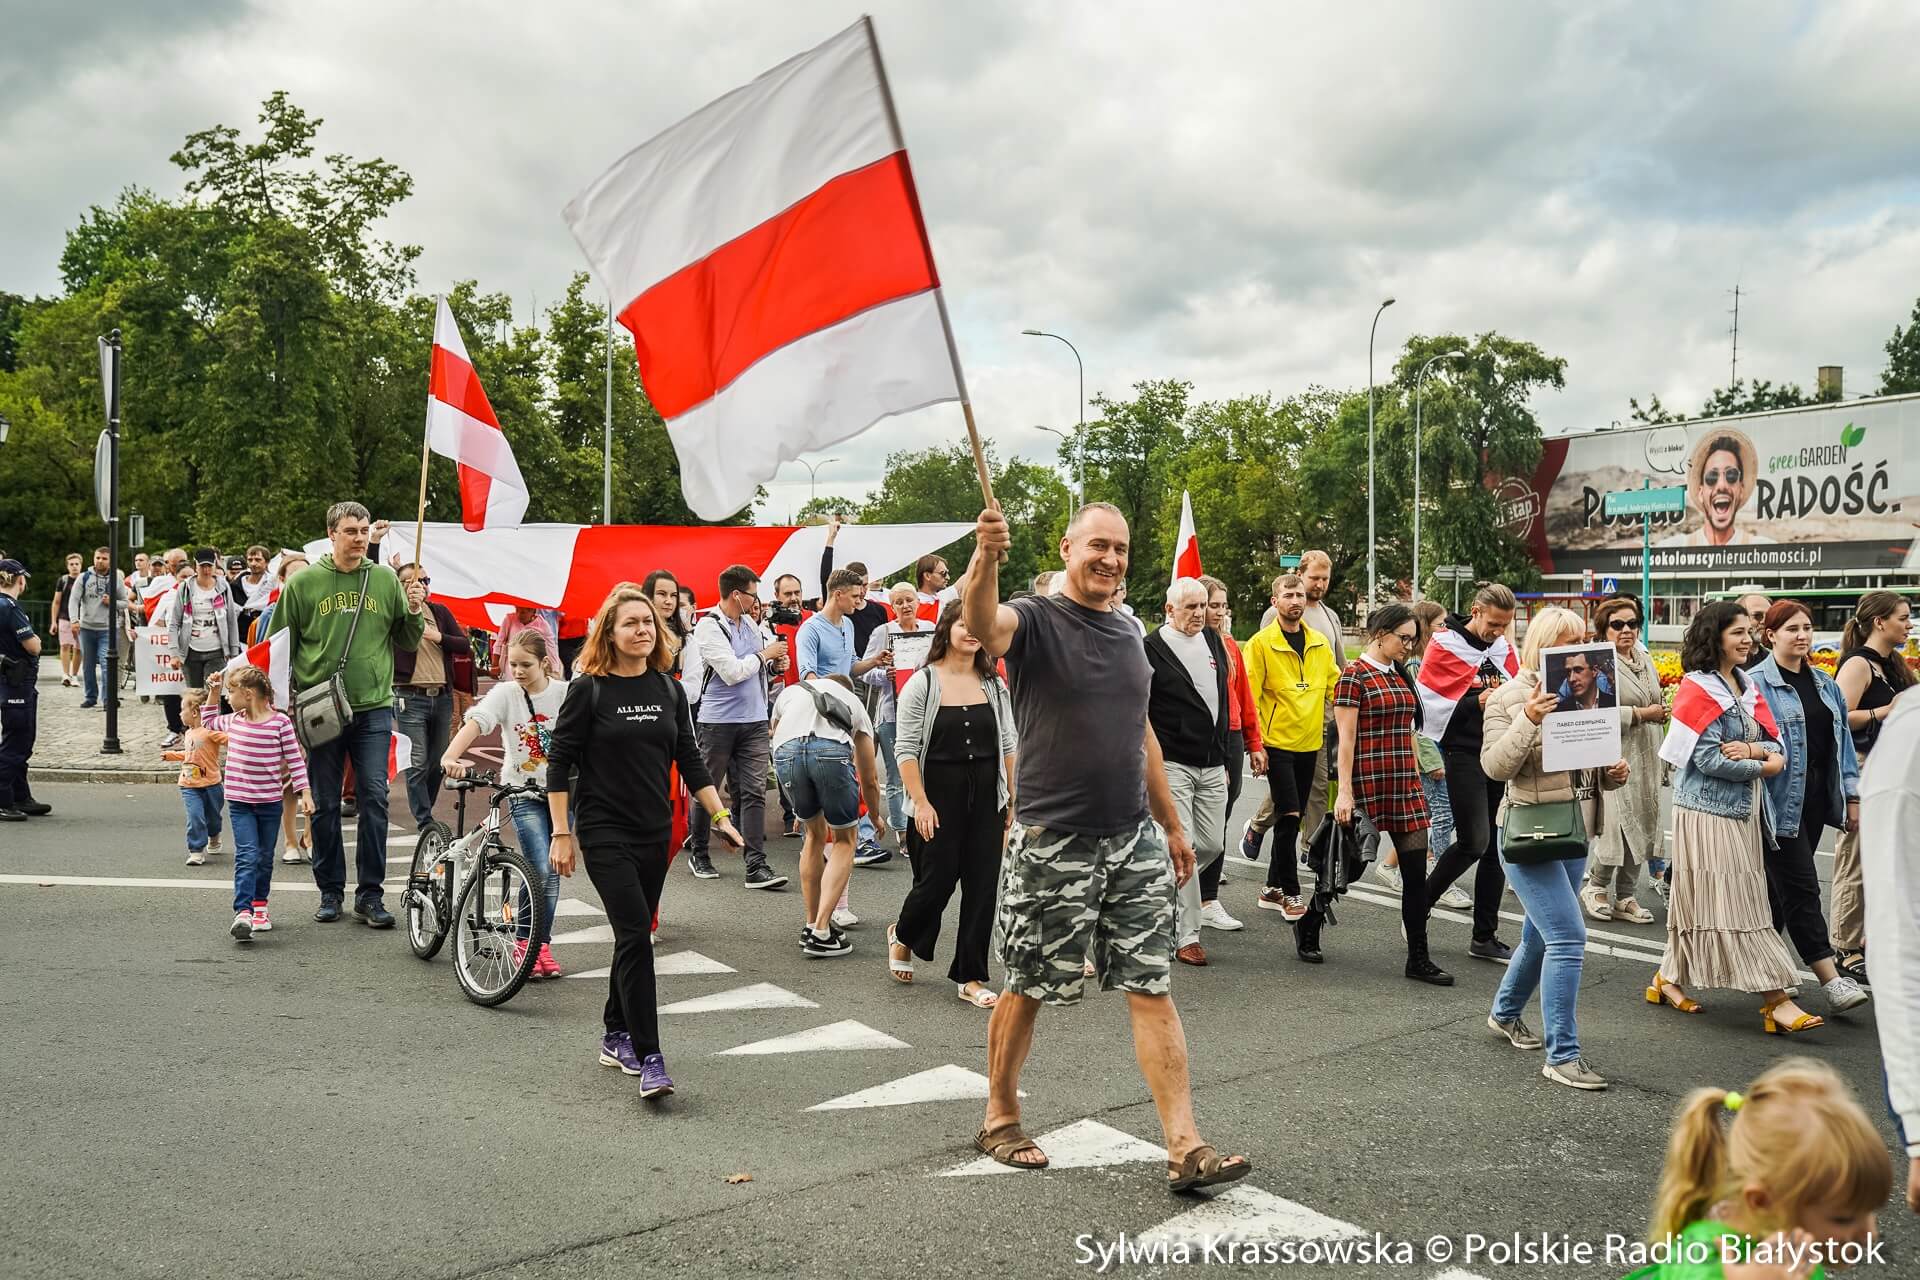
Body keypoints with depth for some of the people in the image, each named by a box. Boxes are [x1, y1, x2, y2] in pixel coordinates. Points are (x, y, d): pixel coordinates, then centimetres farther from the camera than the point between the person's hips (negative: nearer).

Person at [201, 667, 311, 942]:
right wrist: (213, 693, 16)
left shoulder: (280, 722, -10)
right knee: (246, 855, -12)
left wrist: (305, 793, -10)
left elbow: (295, 759, -6)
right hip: (239, 802, 2)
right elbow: (207, 723, 27)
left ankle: (259, 906, 30)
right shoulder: (233, 721, 4)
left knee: (265, 857, 13)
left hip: (270, 802, -2)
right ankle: (243, 913, -19)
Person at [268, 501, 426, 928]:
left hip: (374, 708, 1)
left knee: (374, 799, -3)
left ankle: (370, 893, 5)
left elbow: (407, 642, 14)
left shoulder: (386, 579, 7)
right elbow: (280, 645, 8)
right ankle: (330, 891, 19)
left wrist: (415, 612, -5)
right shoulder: (304, 582, 2)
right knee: (325, 804, 7)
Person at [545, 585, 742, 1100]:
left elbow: (690, 761, 12)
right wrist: (561, 833, -9)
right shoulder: (588, 690, -7)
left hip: (656, 831, 5)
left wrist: (720, 816, 6)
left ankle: (616, 1038, 28)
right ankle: (649, 1058, -11)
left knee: (634, 935, 12)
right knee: (636, 935, -13)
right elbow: (559, 762, -6)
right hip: (604, 831, -5)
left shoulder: (669, 689, 7)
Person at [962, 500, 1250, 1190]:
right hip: (1052, 843, -5)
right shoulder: (1036, 619, -7)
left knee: (1152, 989, 3)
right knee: (1027, 988, 8)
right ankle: (1000, 1119, 28)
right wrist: (985, 558, -52)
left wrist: (1171, 824, 20)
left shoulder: (1128, 633, 12)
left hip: (1135, 841, 5)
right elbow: (983, 623, -32)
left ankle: (1185, 1149, 5)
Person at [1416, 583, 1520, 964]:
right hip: (1465, 753, -6)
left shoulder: (1504, 647, 11)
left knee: (1496, 844, 6)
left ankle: (1485, 936, 14)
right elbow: (1431, 705, -11)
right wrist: (1476, 703, -21)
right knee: (1473, 842, -12)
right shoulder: (1444, 646, -6)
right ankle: (1418, 908, 8)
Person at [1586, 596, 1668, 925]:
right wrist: (1642, 713, -16)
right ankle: (1595, 887, 11)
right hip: (1615, 758, -8)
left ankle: (1624, 897, 17)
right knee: (1619, 824, -11)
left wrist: (1663, 709, 12)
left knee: (1641, 825, 8)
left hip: (1646, 757, 8)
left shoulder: (1644, 659, 16)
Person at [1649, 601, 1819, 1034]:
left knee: (1702, 902, 11)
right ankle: (1776, 1000, -6)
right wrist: (1762, 767, -8)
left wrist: (1753, 749, -13)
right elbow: (1709, 759, -18)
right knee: (1731, 902, -6)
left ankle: (1669, 978, 22)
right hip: (1708, 809, -8)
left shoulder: (1747, 685, 13)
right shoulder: (1699, 689, -11)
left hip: (1743, 808, 8)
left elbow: (1775, 742, 8)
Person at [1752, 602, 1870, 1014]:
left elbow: (1843, 741, 16)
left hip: (1817, 799, 7)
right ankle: (1832, 980, -8)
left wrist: (1851, 796, 14)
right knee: (1801, 887, -7)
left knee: (1780, 886, 13)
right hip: (1782, 800, -7)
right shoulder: (1758, 683, -9)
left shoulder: (1825, 684, 14)